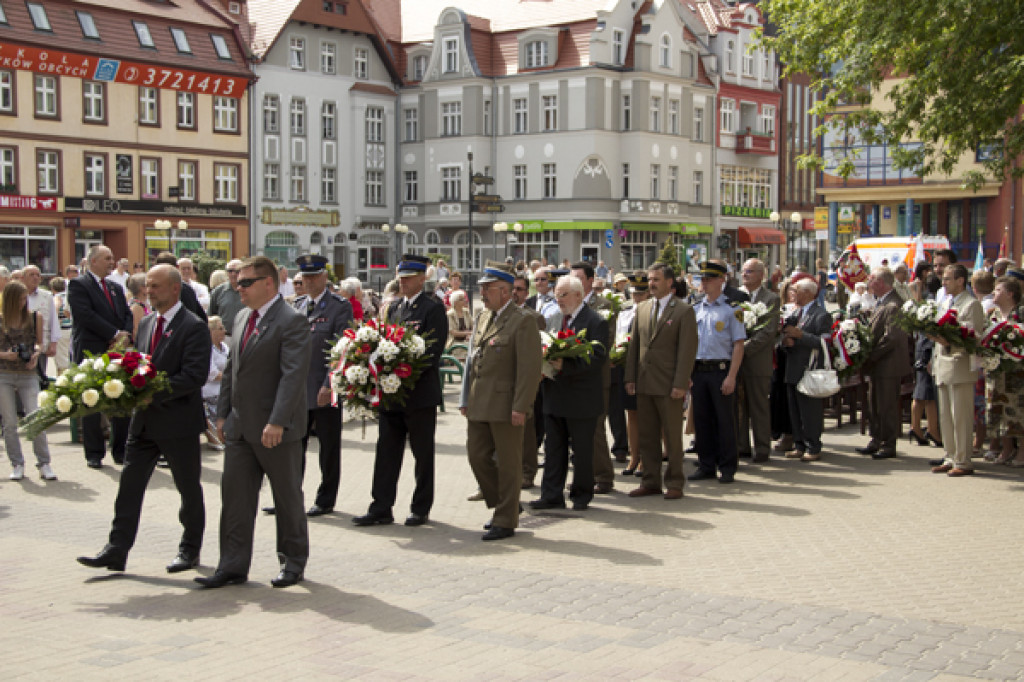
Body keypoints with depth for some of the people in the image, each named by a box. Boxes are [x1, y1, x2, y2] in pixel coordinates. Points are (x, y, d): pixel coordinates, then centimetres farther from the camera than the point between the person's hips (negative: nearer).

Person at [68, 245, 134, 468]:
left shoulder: (116, 288, 19)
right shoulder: (78, 285, -3)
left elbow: (127, 315, 14)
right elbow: (86, 316, -14)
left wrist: (125, 335, -6)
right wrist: (115, 334, -15)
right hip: (91, 352, -6)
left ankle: (120, 450, 13)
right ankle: (94, 454, 9)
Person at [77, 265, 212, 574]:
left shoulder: (194, 327, -13)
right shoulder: (146, 323, 12)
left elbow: (195, 376, -21)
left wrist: (154, 393, -26)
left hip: (178, 421, -7)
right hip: (144, 420, 7)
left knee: (188, 488, 8)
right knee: (130, 483, 5)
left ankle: (190, 549, 22)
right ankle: (116, 551, 9)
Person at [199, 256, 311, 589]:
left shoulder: (291, 321, -13)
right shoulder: (242, 319, 13)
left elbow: (294, 374, -21)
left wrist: (277, 422, -26)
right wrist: (223, 413, 14)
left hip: (276, 431, -7)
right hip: (240, 426, 8)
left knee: (288, 497, 7)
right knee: (235, 495, 6)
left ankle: (293, 562, 21)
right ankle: (233, 566, 13)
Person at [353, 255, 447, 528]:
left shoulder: (433, 309, -7)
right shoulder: (393, 308, 15)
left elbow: (433, 351, -15)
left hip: (420, 393, -6)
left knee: (422, 453, 6)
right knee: (386, 451, 6)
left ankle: (421, 508, 17)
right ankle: (381, 508, 11)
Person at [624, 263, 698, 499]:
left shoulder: (684, 311, -4)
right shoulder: (642, 309, 13)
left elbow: (687, 350, -9)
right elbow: (634, 345, 14)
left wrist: (680, 384, -15)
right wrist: (630, 378, 6)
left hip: (669, 386, -5)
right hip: (644, 384, 5)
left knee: (673, 437, 3)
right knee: (647, 436, 9)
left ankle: (675, 484, 12)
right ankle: (651, 482, 17)